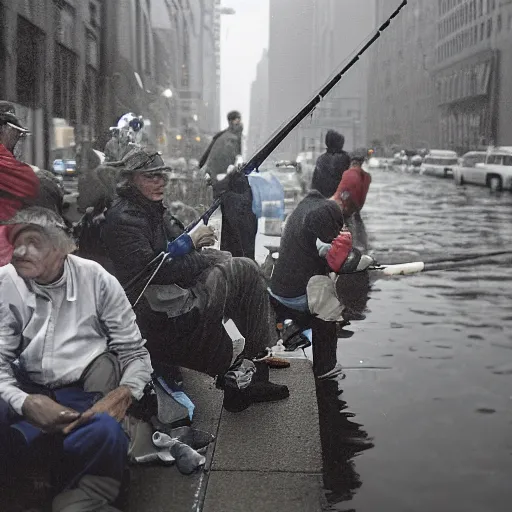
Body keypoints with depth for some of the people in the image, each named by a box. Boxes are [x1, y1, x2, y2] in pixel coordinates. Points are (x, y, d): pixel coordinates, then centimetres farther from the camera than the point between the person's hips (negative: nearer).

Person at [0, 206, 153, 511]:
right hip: (27, 392, 1)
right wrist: (25, 402, -23)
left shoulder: (98, 281, -4)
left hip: (84, 394, -1)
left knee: (106, 433, -35)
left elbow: (135, 353, 2)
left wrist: (125, 393, -19)